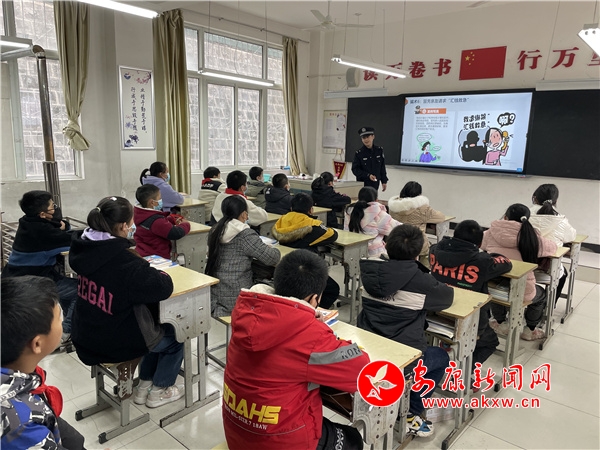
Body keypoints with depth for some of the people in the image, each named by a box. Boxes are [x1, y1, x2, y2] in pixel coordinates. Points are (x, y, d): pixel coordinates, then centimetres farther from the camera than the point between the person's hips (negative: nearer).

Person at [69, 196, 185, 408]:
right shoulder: (123, 261, -32)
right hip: (115, 343, -8)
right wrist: (160, 274, -6)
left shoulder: (83, 248, -6)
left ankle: (143, 386, 40)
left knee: (157, 330, 30)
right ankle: (158, 392, 31)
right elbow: (164, 287, -27)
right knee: (173, 335, 19)